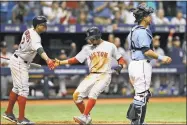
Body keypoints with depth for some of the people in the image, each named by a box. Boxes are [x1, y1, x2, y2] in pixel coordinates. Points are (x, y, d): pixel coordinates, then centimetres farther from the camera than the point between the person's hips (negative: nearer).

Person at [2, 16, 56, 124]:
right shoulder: (35, 37, -27)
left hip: (20, 62, 10)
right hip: (19, 63, -10)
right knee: (24, 89, -11)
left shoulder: (29, 31, 3)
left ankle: (9, 113, 30)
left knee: (17, 87, 20)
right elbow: (39, 50, -46)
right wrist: (48, 60, -63)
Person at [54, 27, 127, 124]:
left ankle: (84, 117, -32)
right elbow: (75, 59, 9)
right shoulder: (88, 49, 13)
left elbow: (120, 59, 9)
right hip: (92, 76, 5)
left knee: (93, 93, -29)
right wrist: (60, 62, -1)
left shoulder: (110, 46, 5)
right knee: (77, 95, -9)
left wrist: (120, 66, -14)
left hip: (104, 75, -5)